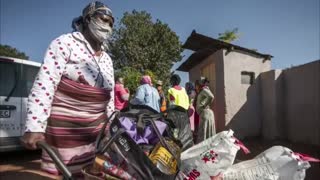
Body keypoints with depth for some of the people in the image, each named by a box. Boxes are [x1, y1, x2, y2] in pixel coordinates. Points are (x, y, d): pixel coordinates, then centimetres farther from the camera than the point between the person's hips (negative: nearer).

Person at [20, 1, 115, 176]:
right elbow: (44, 85, -15)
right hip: (64, 129, -5)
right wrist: (34, 127, -20)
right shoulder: (65, 43, -7)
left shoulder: (107, 59, 12)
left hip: (97, 131, 6)